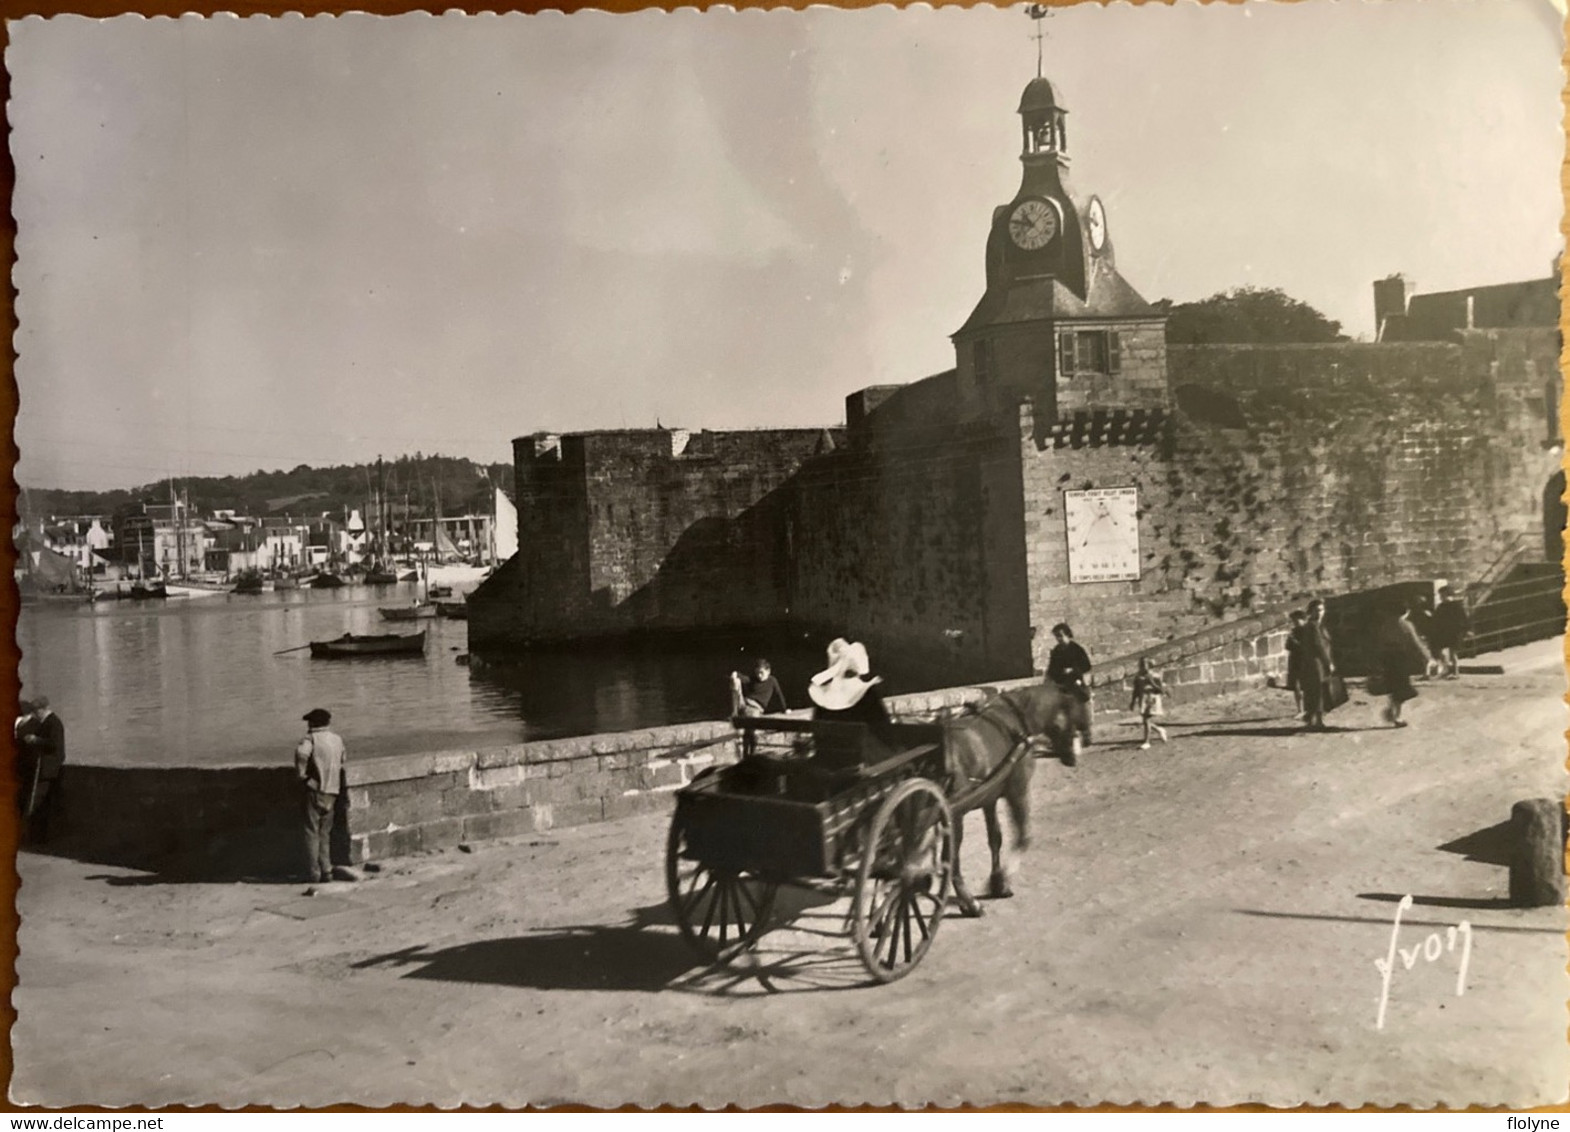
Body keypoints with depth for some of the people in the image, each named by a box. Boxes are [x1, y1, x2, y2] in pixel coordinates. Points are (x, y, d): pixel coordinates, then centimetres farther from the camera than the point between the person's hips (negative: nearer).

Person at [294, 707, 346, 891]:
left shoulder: (311, 738, -8)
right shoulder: (337, 739, 13)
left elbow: (301, 753, -28)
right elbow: (341, 763, 18)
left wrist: (301, 774, -15)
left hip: (316, 789, -6)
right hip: (333, 791, 6)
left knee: (312, 832, 0)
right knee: (325, 833, 13)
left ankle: (313, 873, -1)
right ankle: (326, 870, 10)